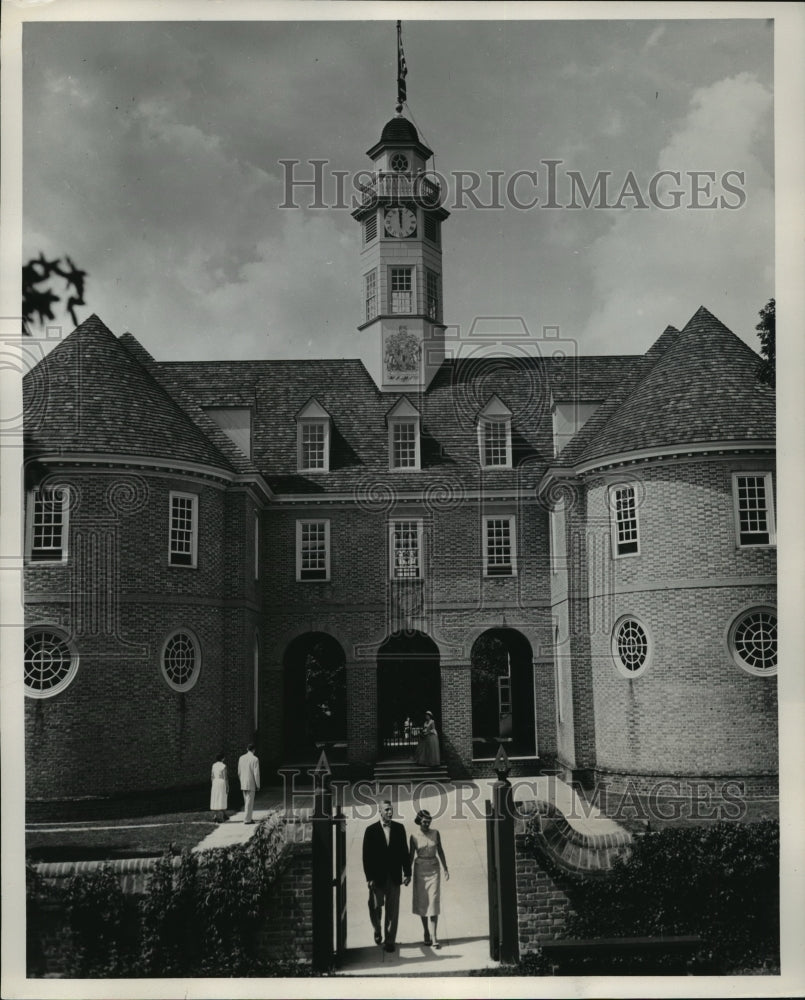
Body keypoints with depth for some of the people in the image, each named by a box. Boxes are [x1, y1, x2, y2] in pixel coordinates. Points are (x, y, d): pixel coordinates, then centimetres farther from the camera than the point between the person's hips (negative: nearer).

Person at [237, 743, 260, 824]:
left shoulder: (241, 758, 4)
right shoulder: (255, 759, -13)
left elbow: (239, 772, 10)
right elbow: (256, 774, -15)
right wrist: (258, 785, -7)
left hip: (243, 784, 6)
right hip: (251, 784, -6)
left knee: (247, 802, 16)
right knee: (249, 802, 0)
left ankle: (248, 817, 20)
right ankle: (247, 819, 0)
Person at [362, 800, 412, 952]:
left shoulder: (399, 828, 4)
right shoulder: (371, 830, -4)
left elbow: (404, 851, 6)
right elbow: (366, 855, -5)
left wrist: (407, 873, 1)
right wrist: (369, 877, -10)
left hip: (394, 877, 1)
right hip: (377, 877, -1)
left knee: (392, 910, 4)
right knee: (375, 908, 6)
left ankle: (390, 940, 14)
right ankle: (378, 931, 34)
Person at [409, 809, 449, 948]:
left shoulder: (435, 833, 0)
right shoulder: (414, 837, -4)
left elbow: (440, 851, 7)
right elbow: (411, 856, 2)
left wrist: (445, 868, 6)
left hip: (434, 869, 0)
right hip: (420, 870, 0)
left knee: (433, 901, -7)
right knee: (422, 901, 5)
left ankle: (434, 936, -9)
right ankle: (425, 933, 20)